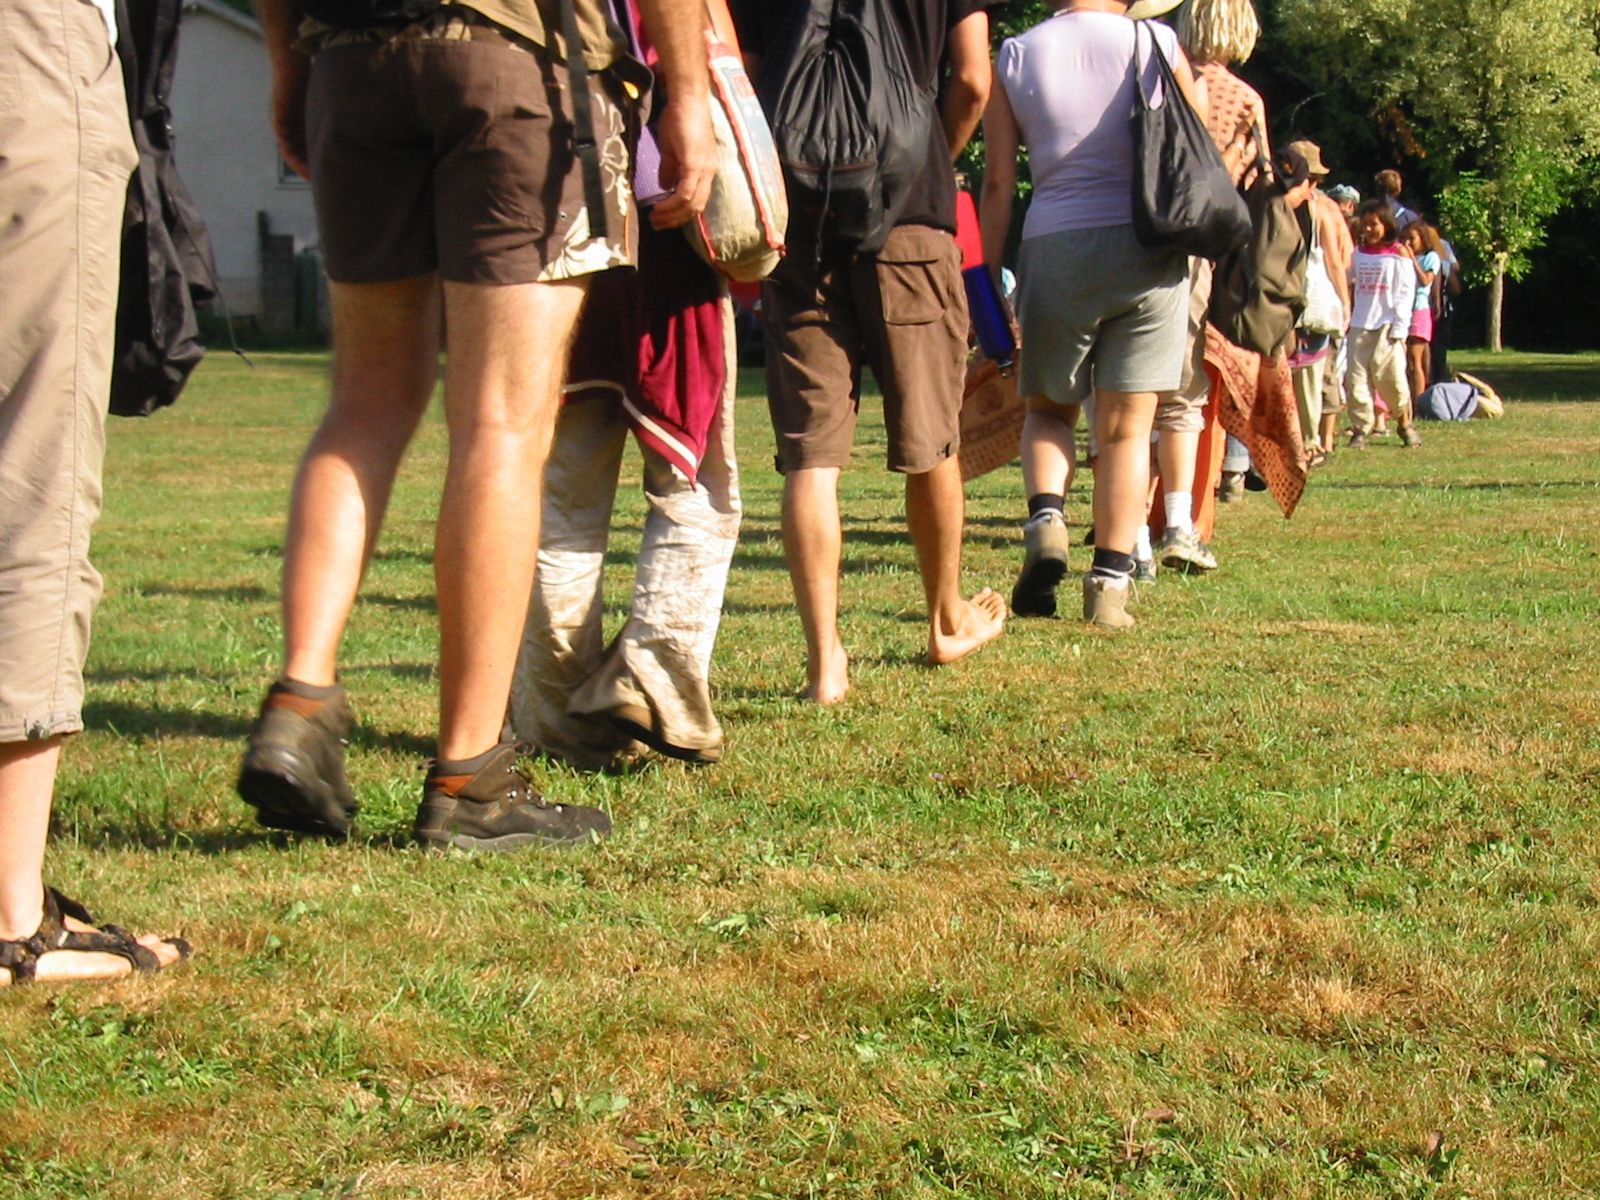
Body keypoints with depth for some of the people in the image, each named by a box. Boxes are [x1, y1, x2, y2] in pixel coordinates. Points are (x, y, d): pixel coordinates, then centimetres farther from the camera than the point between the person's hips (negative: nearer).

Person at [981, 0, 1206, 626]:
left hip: (1055, 247, 1)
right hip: (1149, 247, 0)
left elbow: (998, 183, 5)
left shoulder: (1014, 56, 6)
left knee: (1048, 408, 20)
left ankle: (1045, 518, -7)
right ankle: (1109, 585, 0)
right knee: (1126, 427, 6)